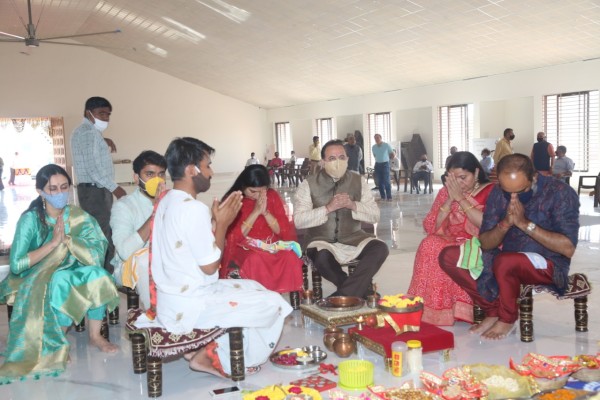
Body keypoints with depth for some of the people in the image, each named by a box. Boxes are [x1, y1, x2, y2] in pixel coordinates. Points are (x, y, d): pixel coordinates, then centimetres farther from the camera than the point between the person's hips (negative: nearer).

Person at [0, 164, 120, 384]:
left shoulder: (78, 216, -6)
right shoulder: (30, 219, -14)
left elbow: (97, 253, -16)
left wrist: (67, 239, -28)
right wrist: (53, 243, -26)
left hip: (73, 274, 3)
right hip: (36, 280, -2)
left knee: (96, 274, -27)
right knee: (59, 281, -34)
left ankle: (95, 335, -11)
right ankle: (55, 344, -13)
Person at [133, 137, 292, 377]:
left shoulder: (166, 201, 7)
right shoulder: (194, 209, -22)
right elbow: (210, 266, -19)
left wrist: (215, 221, 6)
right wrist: (222, 224, -9)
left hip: (168, 299, 10)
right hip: (188, 306, -10)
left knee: (253, 287, 22)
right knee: (273, 303, -4)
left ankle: (198, 349, 17)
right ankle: (218, 359, 7)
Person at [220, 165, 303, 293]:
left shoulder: (272, 196, 2)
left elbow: (284, 231, -3)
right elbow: (233, 237, -14)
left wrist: (265, 212, -17)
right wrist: (256, 212, -19)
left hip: (272, 246, 3)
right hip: (243, 249, -3)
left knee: (290, 256, -28)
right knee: (255, 260, -36)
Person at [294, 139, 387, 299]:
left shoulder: (358, 181, 3)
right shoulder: (309, 185, -4)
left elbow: (375, 215, 1)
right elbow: (298, 220, -12)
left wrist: (353, 205, -18)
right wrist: (328, 208, -22)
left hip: (352, 238, 3)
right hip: (321, 240, -3)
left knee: (380, 248, -25)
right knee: (322, 258, -36)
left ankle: (342, 295, -19)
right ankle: (362, 291, -12)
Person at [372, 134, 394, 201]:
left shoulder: (386, 145, -7)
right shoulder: (373, 147, 5)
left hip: (385, 164, -4)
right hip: (377, 165, 4)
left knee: (386, 181, -10)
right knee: (379, 182, 4)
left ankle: (389, 197, -7)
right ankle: (383, 196, 11)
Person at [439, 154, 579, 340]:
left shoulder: (561, 193, -15)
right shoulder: (498, 193, -2)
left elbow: (568, 248, -22)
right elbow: (485, 244, -1)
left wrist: (525, 223, -24)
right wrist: (505, 223, -21)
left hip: (548, 264, -5)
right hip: (508, 259, 5)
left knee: (505, 262, -37)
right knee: (448, 256, -9)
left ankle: (508, 318, -8)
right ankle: (494, 310, -4)